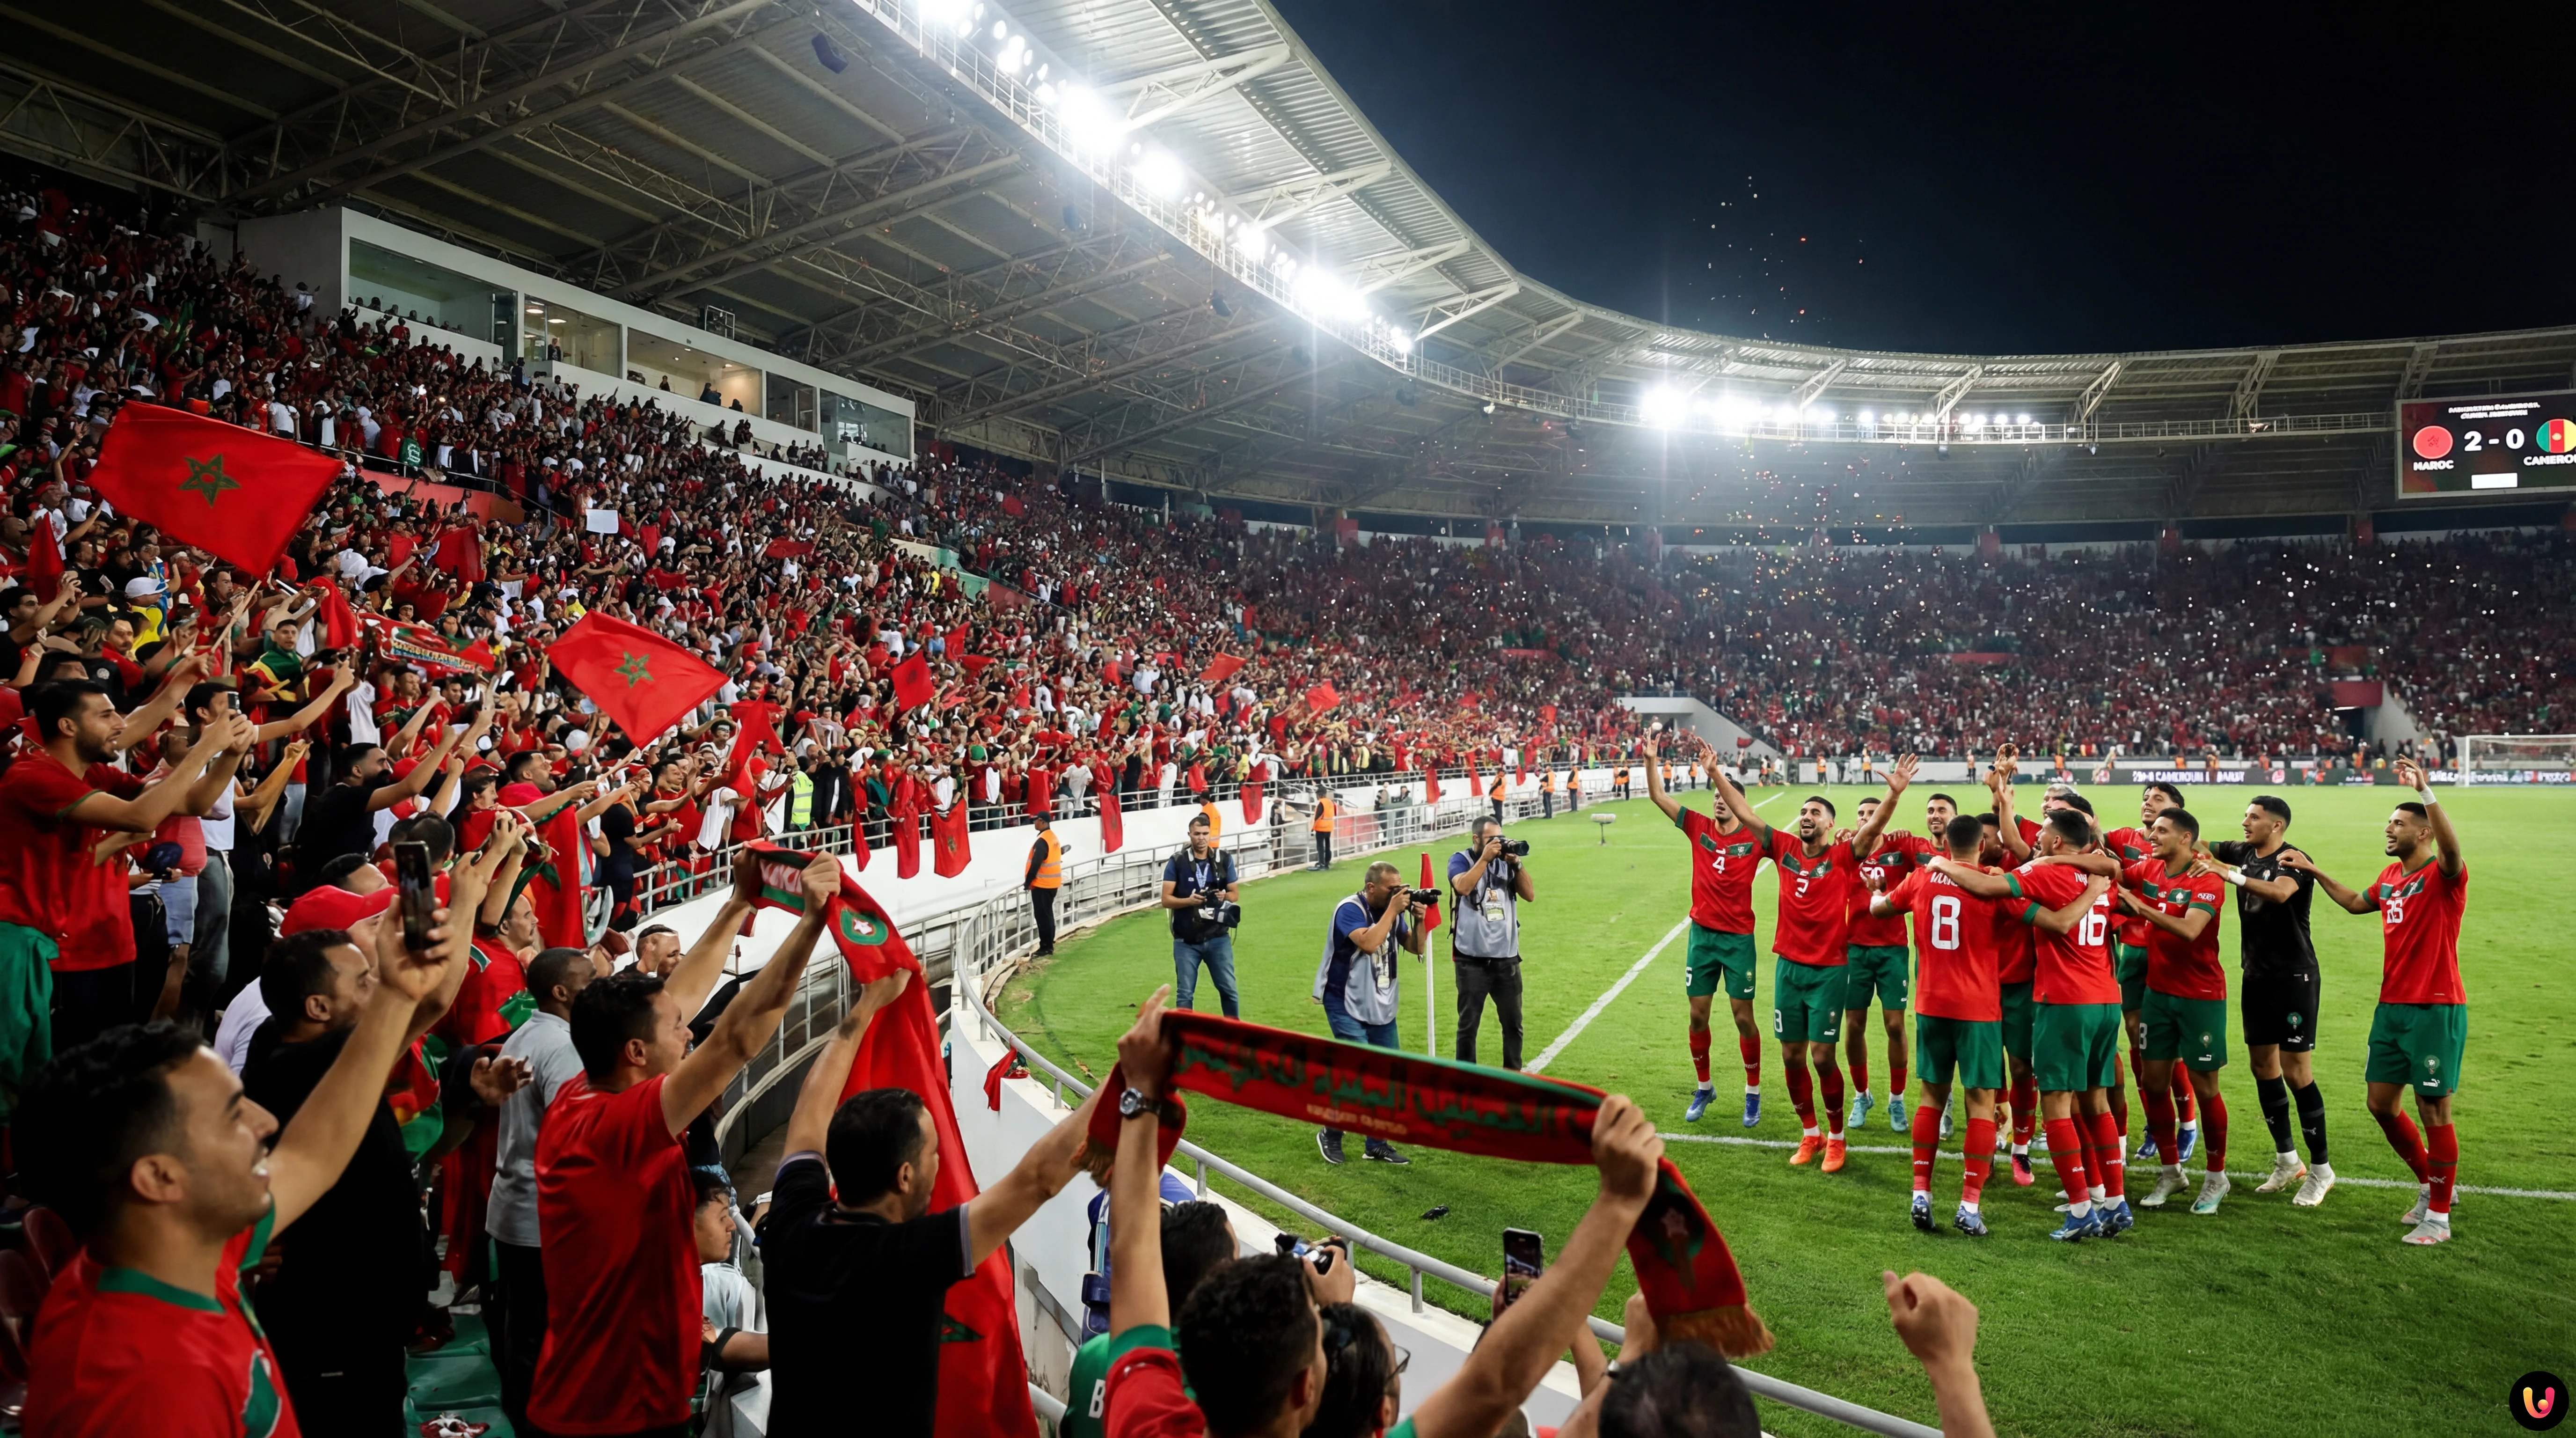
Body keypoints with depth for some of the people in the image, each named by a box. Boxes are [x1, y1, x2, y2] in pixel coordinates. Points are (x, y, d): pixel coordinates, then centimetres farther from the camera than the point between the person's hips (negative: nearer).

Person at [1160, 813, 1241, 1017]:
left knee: (1228, 989, 7)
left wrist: (1225, 897, -14)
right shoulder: (1177, 862, -4)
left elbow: (1235, 893, 9)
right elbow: (1166, 900, -5)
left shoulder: (1224, 859, 2)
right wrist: (1188, 901, -23)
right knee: (1184, 993, 4)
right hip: (1186, 941, -1)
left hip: (1218, 937, 1)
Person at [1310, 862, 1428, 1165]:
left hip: (1382, 1007, 7)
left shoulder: (1393, 911, 5)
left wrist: (1418, 919, -8)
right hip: (1346, 1006, -7)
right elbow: (1369, 943, -32)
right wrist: (1393, 910, -26)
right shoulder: (1350, 909, -16)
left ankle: (1377, 1144, 20)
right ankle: (1331, 1134, 3)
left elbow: (1416, 948, 9)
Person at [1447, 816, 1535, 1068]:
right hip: (1472, 960, -4)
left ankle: (1513, 1072, 27)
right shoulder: (1460, 859, -3)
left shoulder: (1506, 861, 8)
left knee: (1513, 1022, 12)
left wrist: (1517, 864, -11)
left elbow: (1530, 896, 0)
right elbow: (1463, 887, -23)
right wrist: (1485, 858, -21)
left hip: (1507, 957, 4)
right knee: (1469, 1024, 4)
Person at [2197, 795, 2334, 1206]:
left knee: (2296, 1072, -5)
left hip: (2294, 976, -7)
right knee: (2262, 1064, 12)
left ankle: (2320, 1169, 9)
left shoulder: (2294, 861, -15)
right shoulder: (2241, 852, 6)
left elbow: (2279, 893, -34)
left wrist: (2232, 875, -44)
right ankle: (2287, 1160, 25)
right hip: (2256, 975, 7)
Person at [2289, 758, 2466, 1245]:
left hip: (2435, 1011, -8)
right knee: (2381, 1104, 12)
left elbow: (2451, 847, -35)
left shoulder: (2444, 876, -12)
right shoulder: (2391, 876, 11)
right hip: (2392, 1007, 8)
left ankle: (2438, 1217, 13)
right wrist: (2314, 872, 28)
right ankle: (2432, 1184, 33)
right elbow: (2356, 903, 31)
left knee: (2433, 1109, 0)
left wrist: (2425, 791, -44)